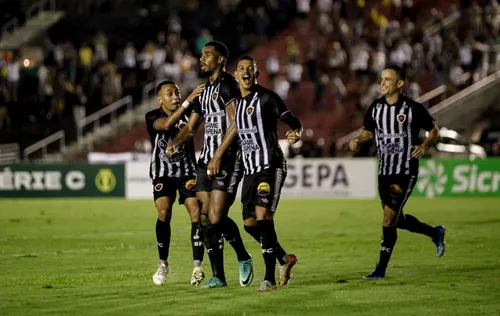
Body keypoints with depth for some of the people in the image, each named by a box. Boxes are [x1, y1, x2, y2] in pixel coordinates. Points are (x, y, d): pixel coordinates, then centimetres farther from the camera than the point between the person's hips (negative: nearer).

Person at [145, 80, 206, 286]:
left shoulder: (187, 115, 1)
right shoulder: (152, 117, -9)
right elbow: (166, 124, -30)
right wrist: (187, 102, -40)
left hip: (187, 171, 2)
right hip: (163, 173, -2)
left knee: (196, 212, -15)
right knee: (164, 213, -19)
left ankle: (197, 266, -11)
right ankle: (163, 263, -1)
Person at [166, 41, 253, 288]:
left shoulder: (227, 85, -8)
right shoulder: (204, 91, 20)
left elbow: (235, 125, -16)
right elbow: (191, 127, 23)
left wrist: (218, 156, -18)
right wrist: (173, 143, 3)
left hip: (225, 160, -9)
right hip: (206, 160, 9)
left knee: (216, 219, -13)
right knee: (206, 220, 3)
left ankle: (244, 259, 11)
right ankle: (218, 276, 7)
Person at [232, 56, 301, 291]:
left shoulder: (266, 98, -7)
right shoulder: (235, 102, 14)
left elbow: (293, 121, -10)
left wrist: (296, 133, -31)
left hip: (270, 166, -7)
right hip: (250, 169, 7)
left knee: (263, 216, -19)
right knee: (250, 223, 6)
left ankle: (270, 278, -16)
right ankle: (285, 259, 29)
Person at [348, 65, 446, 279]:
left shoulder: (413, 108, -10)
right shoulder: (376, 108, 4)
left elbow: (434, 130, 2)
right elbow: (368, 132, 18)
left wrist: (425, 146, -17)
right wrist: (358, 140, -3)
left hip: (406, 172, -6)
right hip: (384, 171, 6)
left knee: (389, 218, -12)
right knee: (397, 220, 14)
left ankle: (381, 268, -3)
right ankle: (434, 233, 39)